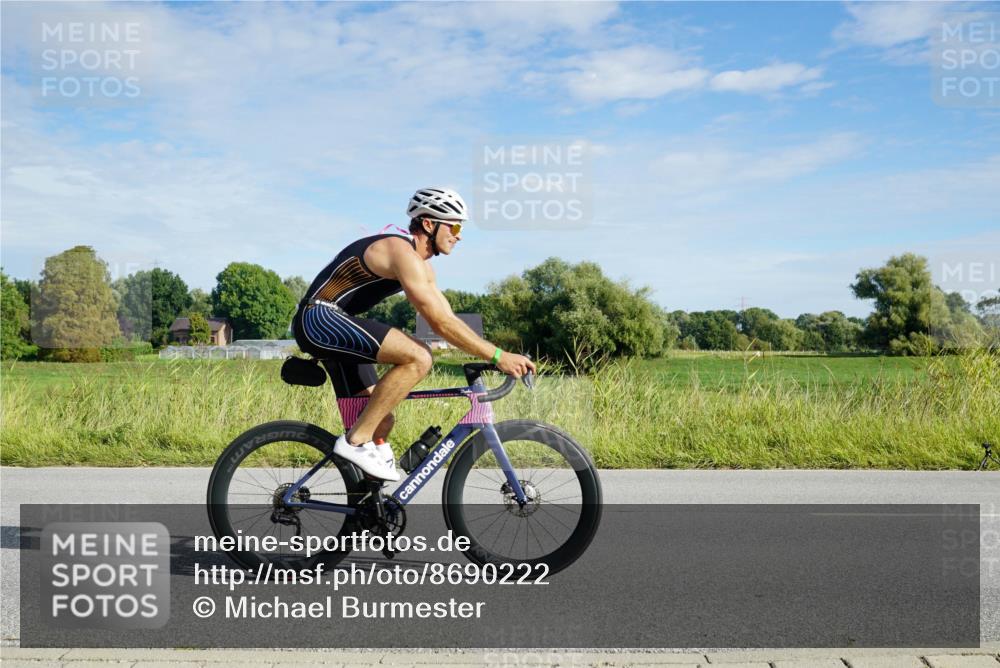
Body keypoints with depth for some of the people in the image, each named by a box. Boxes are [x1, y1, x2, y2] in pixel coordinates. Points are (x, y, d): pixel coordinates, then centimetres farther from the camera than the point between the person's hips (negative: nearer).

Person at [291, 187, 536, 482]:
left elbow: (448, 319, 14)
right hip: (320, 318, -11)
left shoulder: (422, 266, 14)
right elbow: (440, 323, -25)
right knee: (418, 356, -26)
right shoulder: (403, 253, -19)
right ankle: (356, 441, -18)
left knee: (381, 423, 8)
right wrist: (498, 356, -23)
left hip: (329, 326, 11)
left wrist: (493, 355, 3)